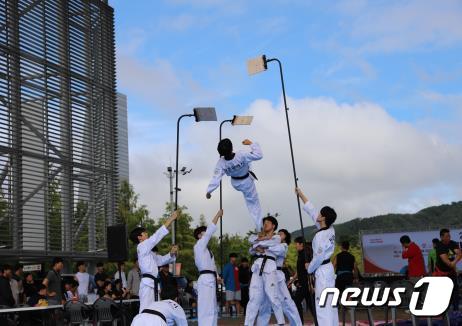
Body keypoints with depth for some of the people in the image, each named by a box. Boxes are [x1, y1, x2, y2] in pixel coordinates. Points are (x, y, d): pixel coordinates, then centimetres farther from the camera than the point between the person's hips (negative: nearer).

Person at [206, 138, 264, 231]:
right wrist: (251, 143, -18)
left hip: (235, 184, 3)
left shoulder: (221, 163, -30)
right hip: (247, 183, -3)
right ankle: (259, 227, 19)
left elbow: (216, 178, -25)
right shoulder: (242, 155, -38)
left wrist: (209, 191, -14)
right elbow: (259, 155, -30)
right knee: (254, 204, 13)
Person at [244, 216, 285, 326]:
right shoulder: (261, 235, 27)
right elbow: (251, 239, 8)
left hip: (269, 267, -4)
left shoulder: (276, 237, 12)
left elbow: (271, 243, -9)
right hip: (257, 267, 4)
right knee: (254, 297, -2)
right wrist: (263, 238, -6)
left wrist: (257, 244, 3)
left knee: (272, 296, -9)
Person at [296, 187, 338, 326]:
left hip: (322, 271, -9)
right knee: (330, 303, 12)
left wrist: (309, 268, -1)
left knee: (323, 304, -10)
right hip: (328, 269, 9)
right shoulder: (330, 230, 3)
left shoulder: (321, 235, -22)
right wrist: (301, 194, 15)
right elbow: (311, 211, 11)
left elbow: (318, 257, -20)